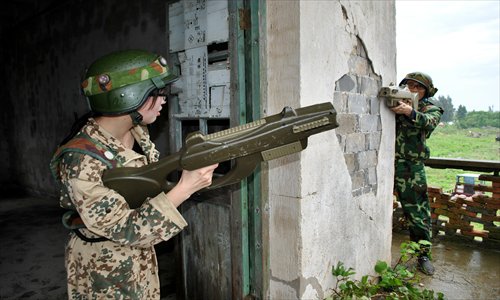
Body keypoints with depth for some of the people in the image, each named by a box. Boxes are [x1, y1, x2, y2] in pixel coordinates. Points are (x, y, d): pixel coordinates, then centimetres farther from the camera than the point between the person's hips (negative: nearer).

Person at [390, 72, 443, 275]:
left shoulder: (431, 109, 9)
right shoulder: (397, 104, 16)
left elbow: (429, 123, -13)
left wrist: (411, 112, -31)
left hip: (411, 165, -2)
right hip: (388, 160, 2)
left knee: (418, 210, -1)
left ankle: (423, 255, 10)